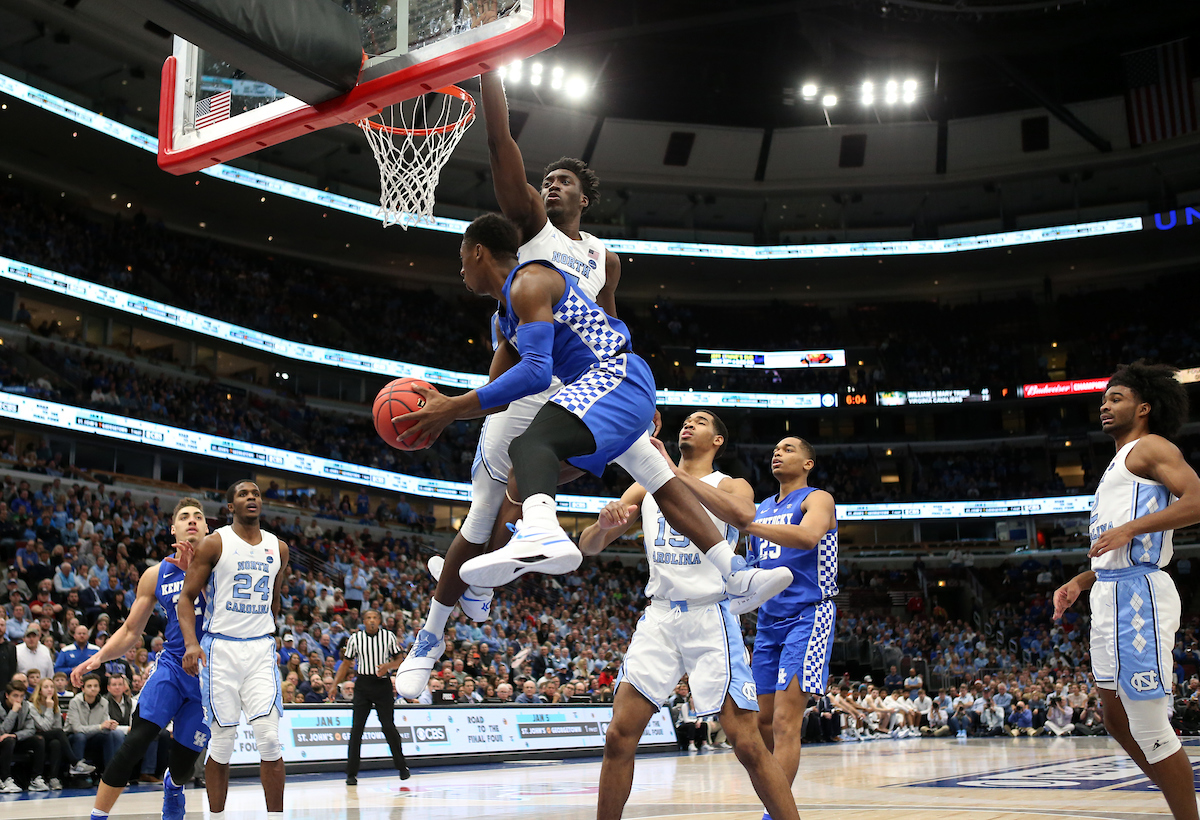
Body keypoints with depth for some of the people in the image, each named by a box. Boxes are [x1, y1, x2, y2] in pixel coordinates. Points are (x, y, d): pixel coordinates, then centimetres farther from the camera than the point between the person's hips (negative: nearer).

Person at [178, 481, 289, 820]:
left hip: (261, 650, 3)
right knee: (222, 742, 1)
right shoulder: (214, 543, -2)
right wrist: (191, 642, -17)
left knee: (270, 738, -7)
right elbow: (187, 597, -3)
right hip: (221, 648, -3)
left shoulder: (278, 548, 10)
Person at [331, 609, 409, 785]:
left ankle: (402, 767, 14)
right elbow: (346, 664, 9)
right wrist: (335, 685, 1)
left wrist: (388, 666, -14)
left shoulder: (388, 636, 1)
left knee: (388, 726, -1)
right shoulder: (355, 638, 2)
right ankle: (351, 773, 2)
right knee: (357, 728, -4)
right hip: (363, 683, 0)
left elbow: (398, 660, 7)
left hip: (383, 684, 0)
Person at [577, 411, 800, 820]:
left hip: (711, 618, -3)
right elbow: (588, 546, 10)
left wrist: (669, 470, -26)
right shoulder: (646, 487, 15)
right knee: (619, 736, -4)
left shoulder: (732, 486, 4)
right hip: (659, 618, 3)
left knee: (747, 744, -9)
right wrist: (604, 523, -15)